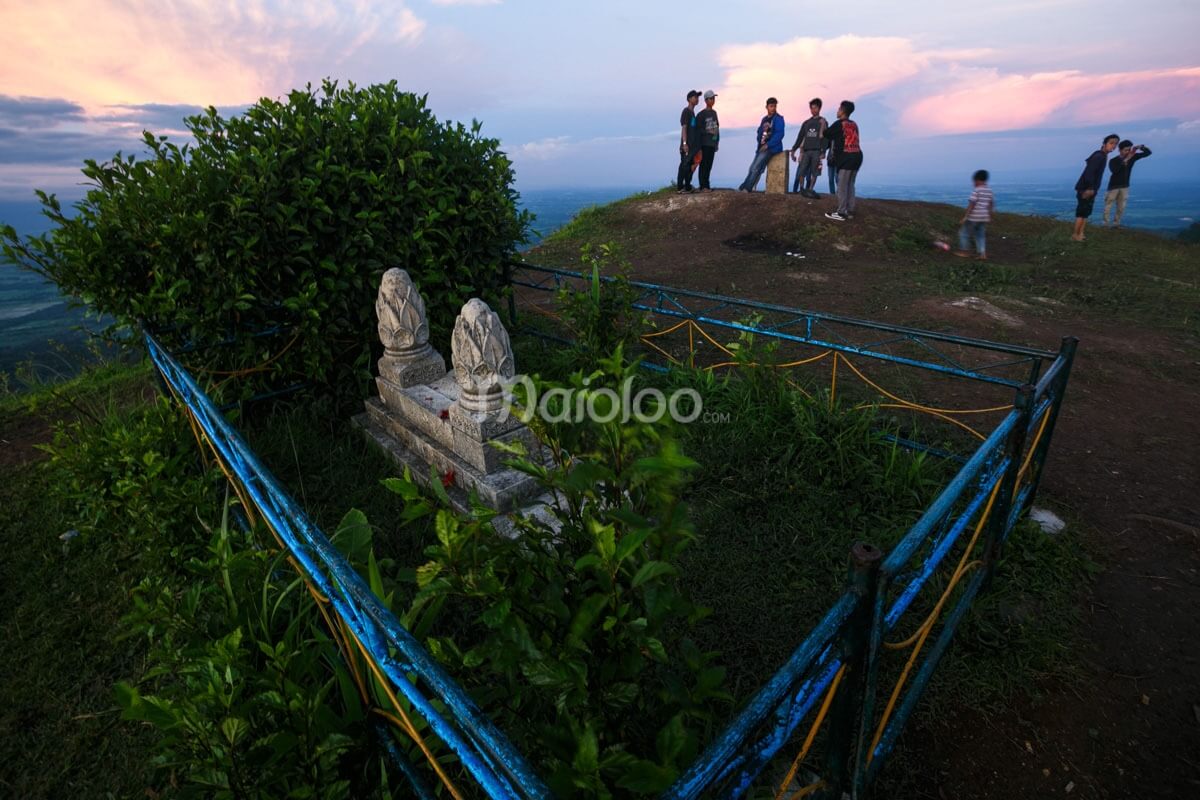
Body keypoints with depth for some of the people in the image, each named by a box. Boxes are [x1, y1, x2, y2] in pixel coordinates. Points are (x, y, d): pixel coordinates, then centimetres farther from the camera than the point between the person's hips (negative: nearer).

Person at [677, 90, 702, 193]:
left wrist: (696, 146, 21)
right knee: (684, 165, -8)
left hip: (692, 145, 9)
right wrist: (684, 143, -21)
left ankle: (687, 186, 14)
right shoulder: (686, 111, -7)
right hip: (687, 145, -9)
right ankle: (680, 186, -5)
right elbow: (684, 128, -14)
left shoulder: (692, 112, 20)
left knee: (691, 166, 9)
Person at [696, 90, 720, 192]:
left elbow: (717, 126, 20)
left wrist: (717, 141, 15)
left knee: (709, 165, 7)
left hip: (713, 143, 7)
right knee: (704, 164, -8)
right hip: (705, 143, -6)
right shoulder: (701, 114, -4)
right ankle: (703, 186, -8)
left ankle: (706, 185, 11)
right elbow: (697, 129, -7)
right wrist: (708, 131, -16)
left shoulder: (714, 112, 17)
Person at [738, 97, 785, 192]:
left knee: (756, 168, -19)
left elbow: (779, 134, -14)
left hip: (772, 148, -7)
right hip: (761, 148, 7)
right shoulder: (764, 119, 18)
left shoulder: (778, 119, -4)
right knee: (752, 168, 2)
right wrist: (759, 143, 3)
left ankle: (746, 189, -20)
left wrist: (767, 145, -18)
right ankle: (743, 188, 4)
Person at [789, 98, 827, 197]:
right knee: (801, 171, -7)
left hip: (817, 151, -3)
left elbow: (825, 138, -1)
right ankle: (801, 189, -1)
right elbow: (800, 137, 17)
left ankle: (809, 190, -2)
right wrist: (793, 150, 10)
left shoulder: (823, 122, 7)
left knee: (814, 172, -5)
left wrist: (823, 152, -12)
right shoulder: (806, 123, 17)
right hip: (806, 151, 3)